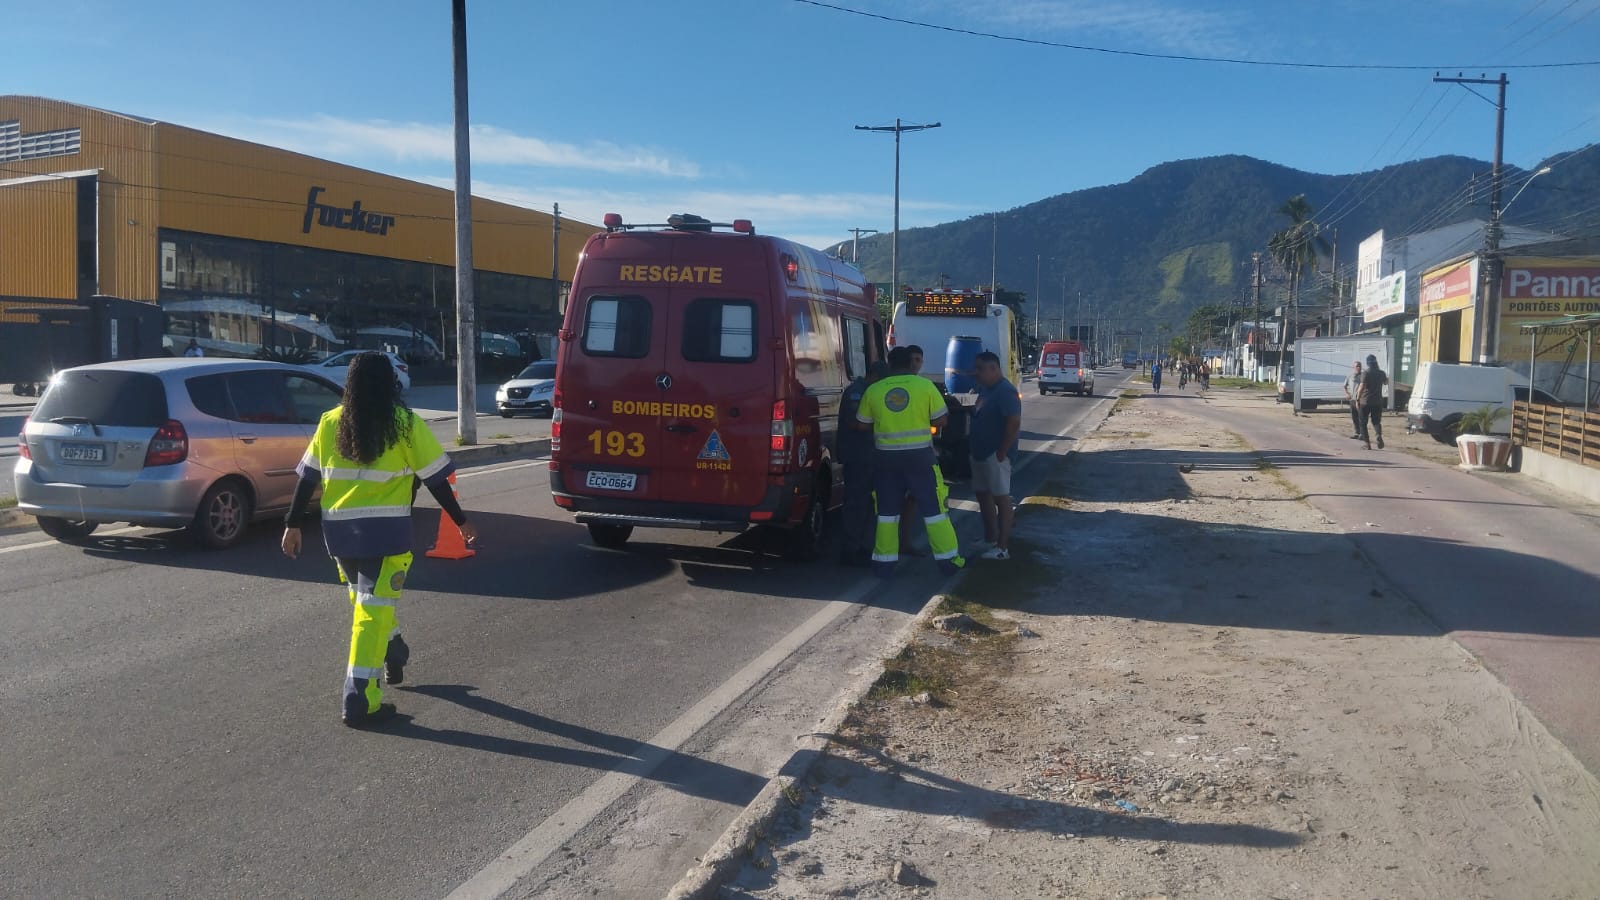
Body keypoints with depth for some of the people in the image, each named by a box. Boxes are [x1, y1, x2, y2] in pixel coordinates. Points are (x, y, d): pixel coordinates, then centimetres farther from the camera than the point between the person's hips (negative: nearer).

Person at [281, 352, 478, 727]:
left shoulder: (330, 423, 4)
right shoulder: (405, 424, -6)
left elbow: (307, 478, 6)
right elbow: (435, 478, -3)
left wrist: (293, 524, 14)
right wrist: (460, 520, 6)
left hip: (339, 530, 4)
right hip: (385, 531, -4)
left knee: (366, 597, 25)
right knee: (373, 608, -2)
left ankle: (395, 655, 44)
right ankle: (360, 701, -4)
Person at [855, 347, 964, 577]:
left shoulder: (873, 390, -1)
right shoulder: (925, 385, -5)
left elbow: (862, 425, 7)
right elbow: (940, 419, -2)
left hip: (886, 456, 2)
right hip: (919, 455, -1)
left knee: (887, 510, 12)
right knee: (933, 507, 6)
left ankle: (884, 562, 13)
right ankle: (949, 560, 10)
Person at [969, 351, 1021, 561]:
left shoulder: (1005, 391, -18)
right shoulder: (985, 389, 12)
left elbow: (1014, 422, -25)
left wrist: (1002, 452, -22)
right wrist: (972, 445, 15)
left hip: (995, 454, -10)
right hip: (980, 452, 10)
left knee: (1001, 498, -5)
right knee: (983, 495, 17)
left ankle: (1003, 548, -1)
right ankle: (990, 539, 29)